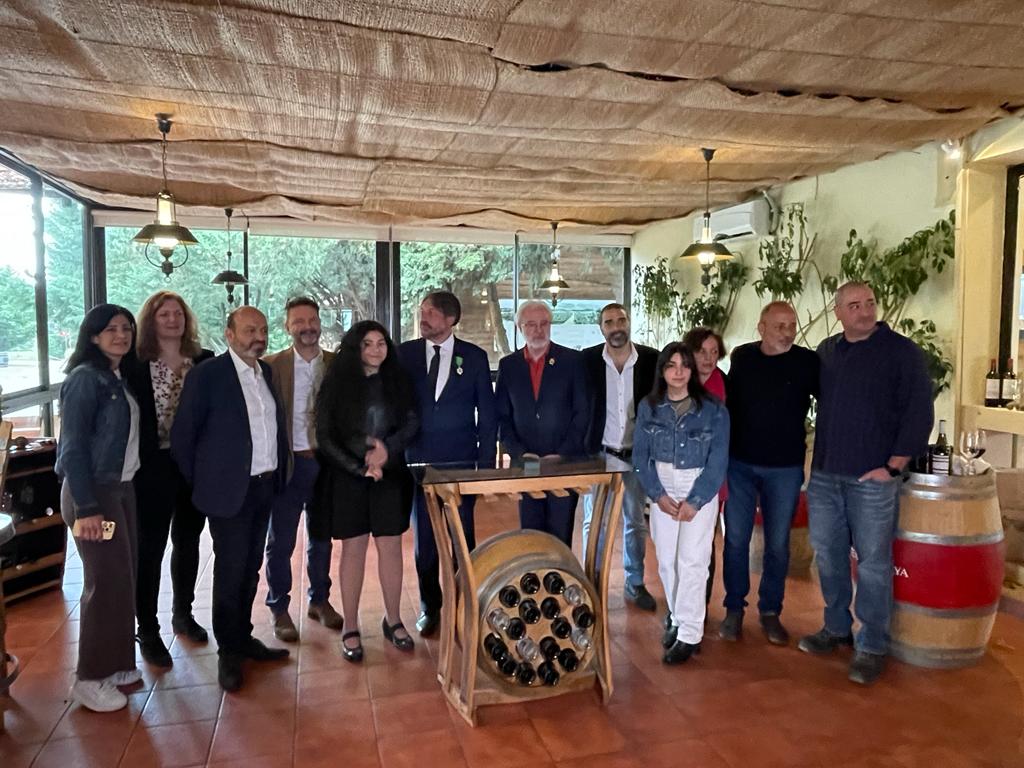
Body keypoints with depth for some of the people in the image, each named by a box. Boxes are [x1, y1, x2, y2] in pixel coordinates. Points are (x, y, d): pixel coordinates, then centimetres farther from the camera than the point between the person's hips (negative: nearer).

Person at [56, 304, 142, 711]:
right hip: (93, 493, -7)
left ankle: (116, 663, 25)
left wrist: (121, 488, 4)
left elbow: (125, 437, 9)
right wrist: (86, 508, -20)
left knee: (124, 578, 11)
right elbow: (72, 447, -17)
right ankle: (90, 679, 12)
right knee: (107, 582, -2)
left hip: (121, 488, 8)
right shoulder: (85, 378, -13)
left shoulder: (120, 378, 11)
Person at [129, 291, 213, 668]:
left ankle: (183, 614, 34)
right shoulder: (136, 365, -6)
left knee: (187, 541, 17)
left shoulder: (205, 361, 1)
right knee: (150, 548, 6)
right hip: (153, 466, -3)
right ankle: (148, 631, 18)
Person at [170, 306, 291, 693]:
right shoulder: (207, 374, -10)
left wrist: (278, 473, 9)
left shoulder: (267, 372, 9)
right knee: (230, 571, 3)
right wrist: (200, 484, -3)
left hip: (265, 486, 6)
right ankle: (228, 652, 17)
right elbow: (182, 434, -7)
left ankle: (243, 637, 30)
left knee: (250, 568, 15)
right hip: (230, 489, -6)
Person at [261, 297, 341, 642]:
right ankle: (279, 610, 24)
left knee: (321, 538, 15)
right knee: (281, 542, 8)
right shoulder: (271, 365, -5)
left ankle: (319, 600, 32)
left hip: (326, 462, 3)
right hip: (287, 464, -2)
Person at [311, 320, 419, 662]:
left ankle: (393, 621, 18)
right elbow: (324, 436, -5)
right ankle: (351, 629, 13)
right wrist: (361, 468, -11)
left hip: (390, 476, 2)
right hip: (347, 477, -2)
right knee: (353, 549, 3)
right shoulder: (337, 384, -3)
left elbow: (412, 422, 3)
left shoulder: (397, 381, 4)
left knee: (391, 546, 5)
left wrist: (388, 447, -16)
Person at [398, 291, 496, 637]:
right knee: (424, 540, 10)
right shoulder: (405, 354, 2)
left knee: (462, 538, 4)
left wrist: (486, 463, -3)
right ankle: (430, 607, 25)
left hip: (461, 462, -1)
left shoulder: (474, 357, 1)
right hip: (418, 461, 1)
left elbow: (487, 413, 3)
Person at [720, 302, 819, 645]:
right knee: (735, 539, 6)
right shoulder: (741, 357, 0)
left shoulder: (808, 361, -8)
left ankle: (770, 612, 25)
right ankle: (734, 609, 21)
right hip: (740, 463, 1)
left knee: (777, 543, 9)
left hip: (785, 468, -1)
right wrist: (724, 450, 10)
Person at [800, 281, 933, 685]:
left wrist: (894, 466, -10)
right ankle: (836, 628, 28)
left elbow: (919, 411, -7)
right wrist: (819, 458, 13)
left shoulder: (901, 350, -5)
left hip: (873, 476, -5)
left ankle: (872, 646, 14)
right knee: (828, 554, 12)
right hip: (824, 474, 5)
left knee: (873, 561, 2)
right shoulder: (825, 352, 10)